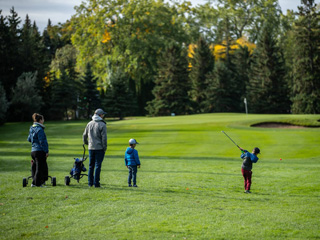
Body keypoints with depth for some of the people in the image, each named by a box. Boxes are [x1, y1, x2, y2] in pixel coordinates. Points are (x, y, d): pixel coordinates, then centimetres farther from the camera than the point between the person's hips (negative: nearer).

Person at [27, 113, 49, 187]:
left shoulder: (32, 128, 13)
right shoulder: (39, 129, -15)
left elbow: (29, 139, 23)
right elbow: (42, 141, -17)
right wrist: (46, 151, -14)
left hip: (33, 150, 9)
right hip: (40, 151, -9)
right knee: (40, 167, -3)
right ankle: (37, 183, 0)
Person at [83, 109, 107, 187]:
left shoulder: (89, 124, 8)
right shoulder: (102, 125, -10)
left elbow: (84, 135, 16)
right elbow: (104, 138, -13)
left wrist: (86, 143, 34)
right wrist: (104, 148, -6)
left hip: (91, 148, 5)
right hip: (99, 148, -5)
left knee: (91, 166, 12)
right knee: (98, 166, -2)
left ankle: (90, 183, 14)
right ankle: (96, 183, -3)